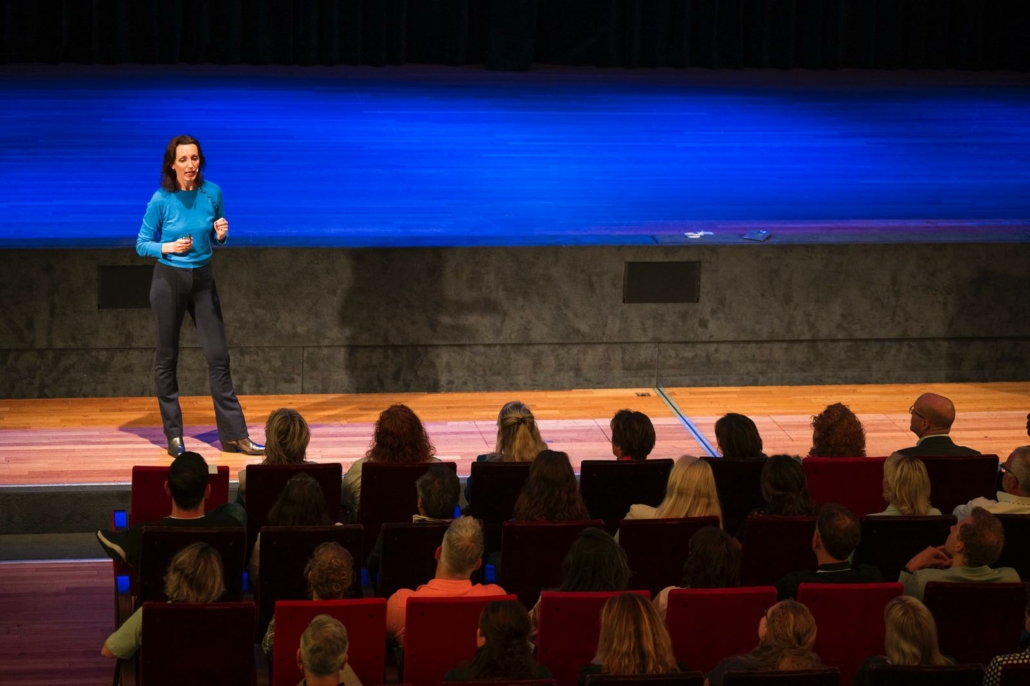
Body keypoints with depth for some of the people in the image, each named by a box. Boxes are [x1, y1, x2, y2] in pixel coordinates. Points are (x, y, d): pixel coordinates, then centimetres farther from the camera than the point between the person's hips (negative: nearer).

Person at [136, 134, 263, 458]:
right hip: (169, 279, -2)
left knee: (218, 356, 0)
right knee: (167, 358, 5)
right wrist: (169, 247, -22)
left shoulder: (212, 193, -5)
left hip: (202, 279, 3)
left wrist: (221, 234, -13)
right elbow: (142, 244, -5)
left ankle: (234, 435, 3)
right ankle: (173, 434, 15)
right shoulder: (161, 200, -13)